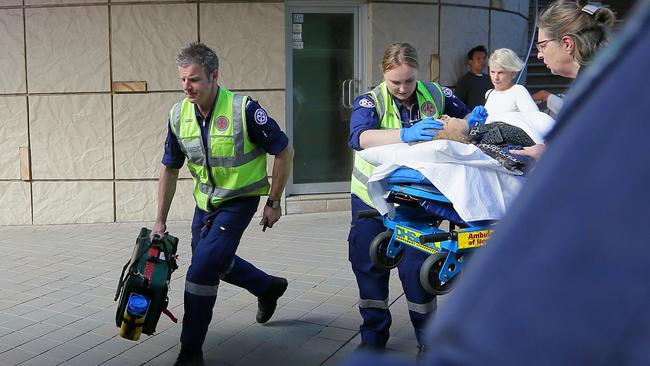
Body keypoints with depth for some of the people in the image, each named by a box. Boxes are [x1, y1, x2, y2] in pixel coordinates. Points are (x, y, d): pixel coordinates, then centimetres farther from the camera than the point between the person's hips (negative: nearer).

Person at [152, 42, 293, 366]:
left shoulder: (244, 109, -25)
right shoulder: (178, 115, -8)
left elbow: (283, 151, -14)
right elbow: (169, 169, 3)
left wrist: (274, 202, -12)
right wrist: (160, 221, 3)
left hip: (239, 200, -7)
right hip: (205, 200, 7)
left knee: (203, 267, -15)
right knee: (215, 260, 21)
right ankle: (269, 287, 47)